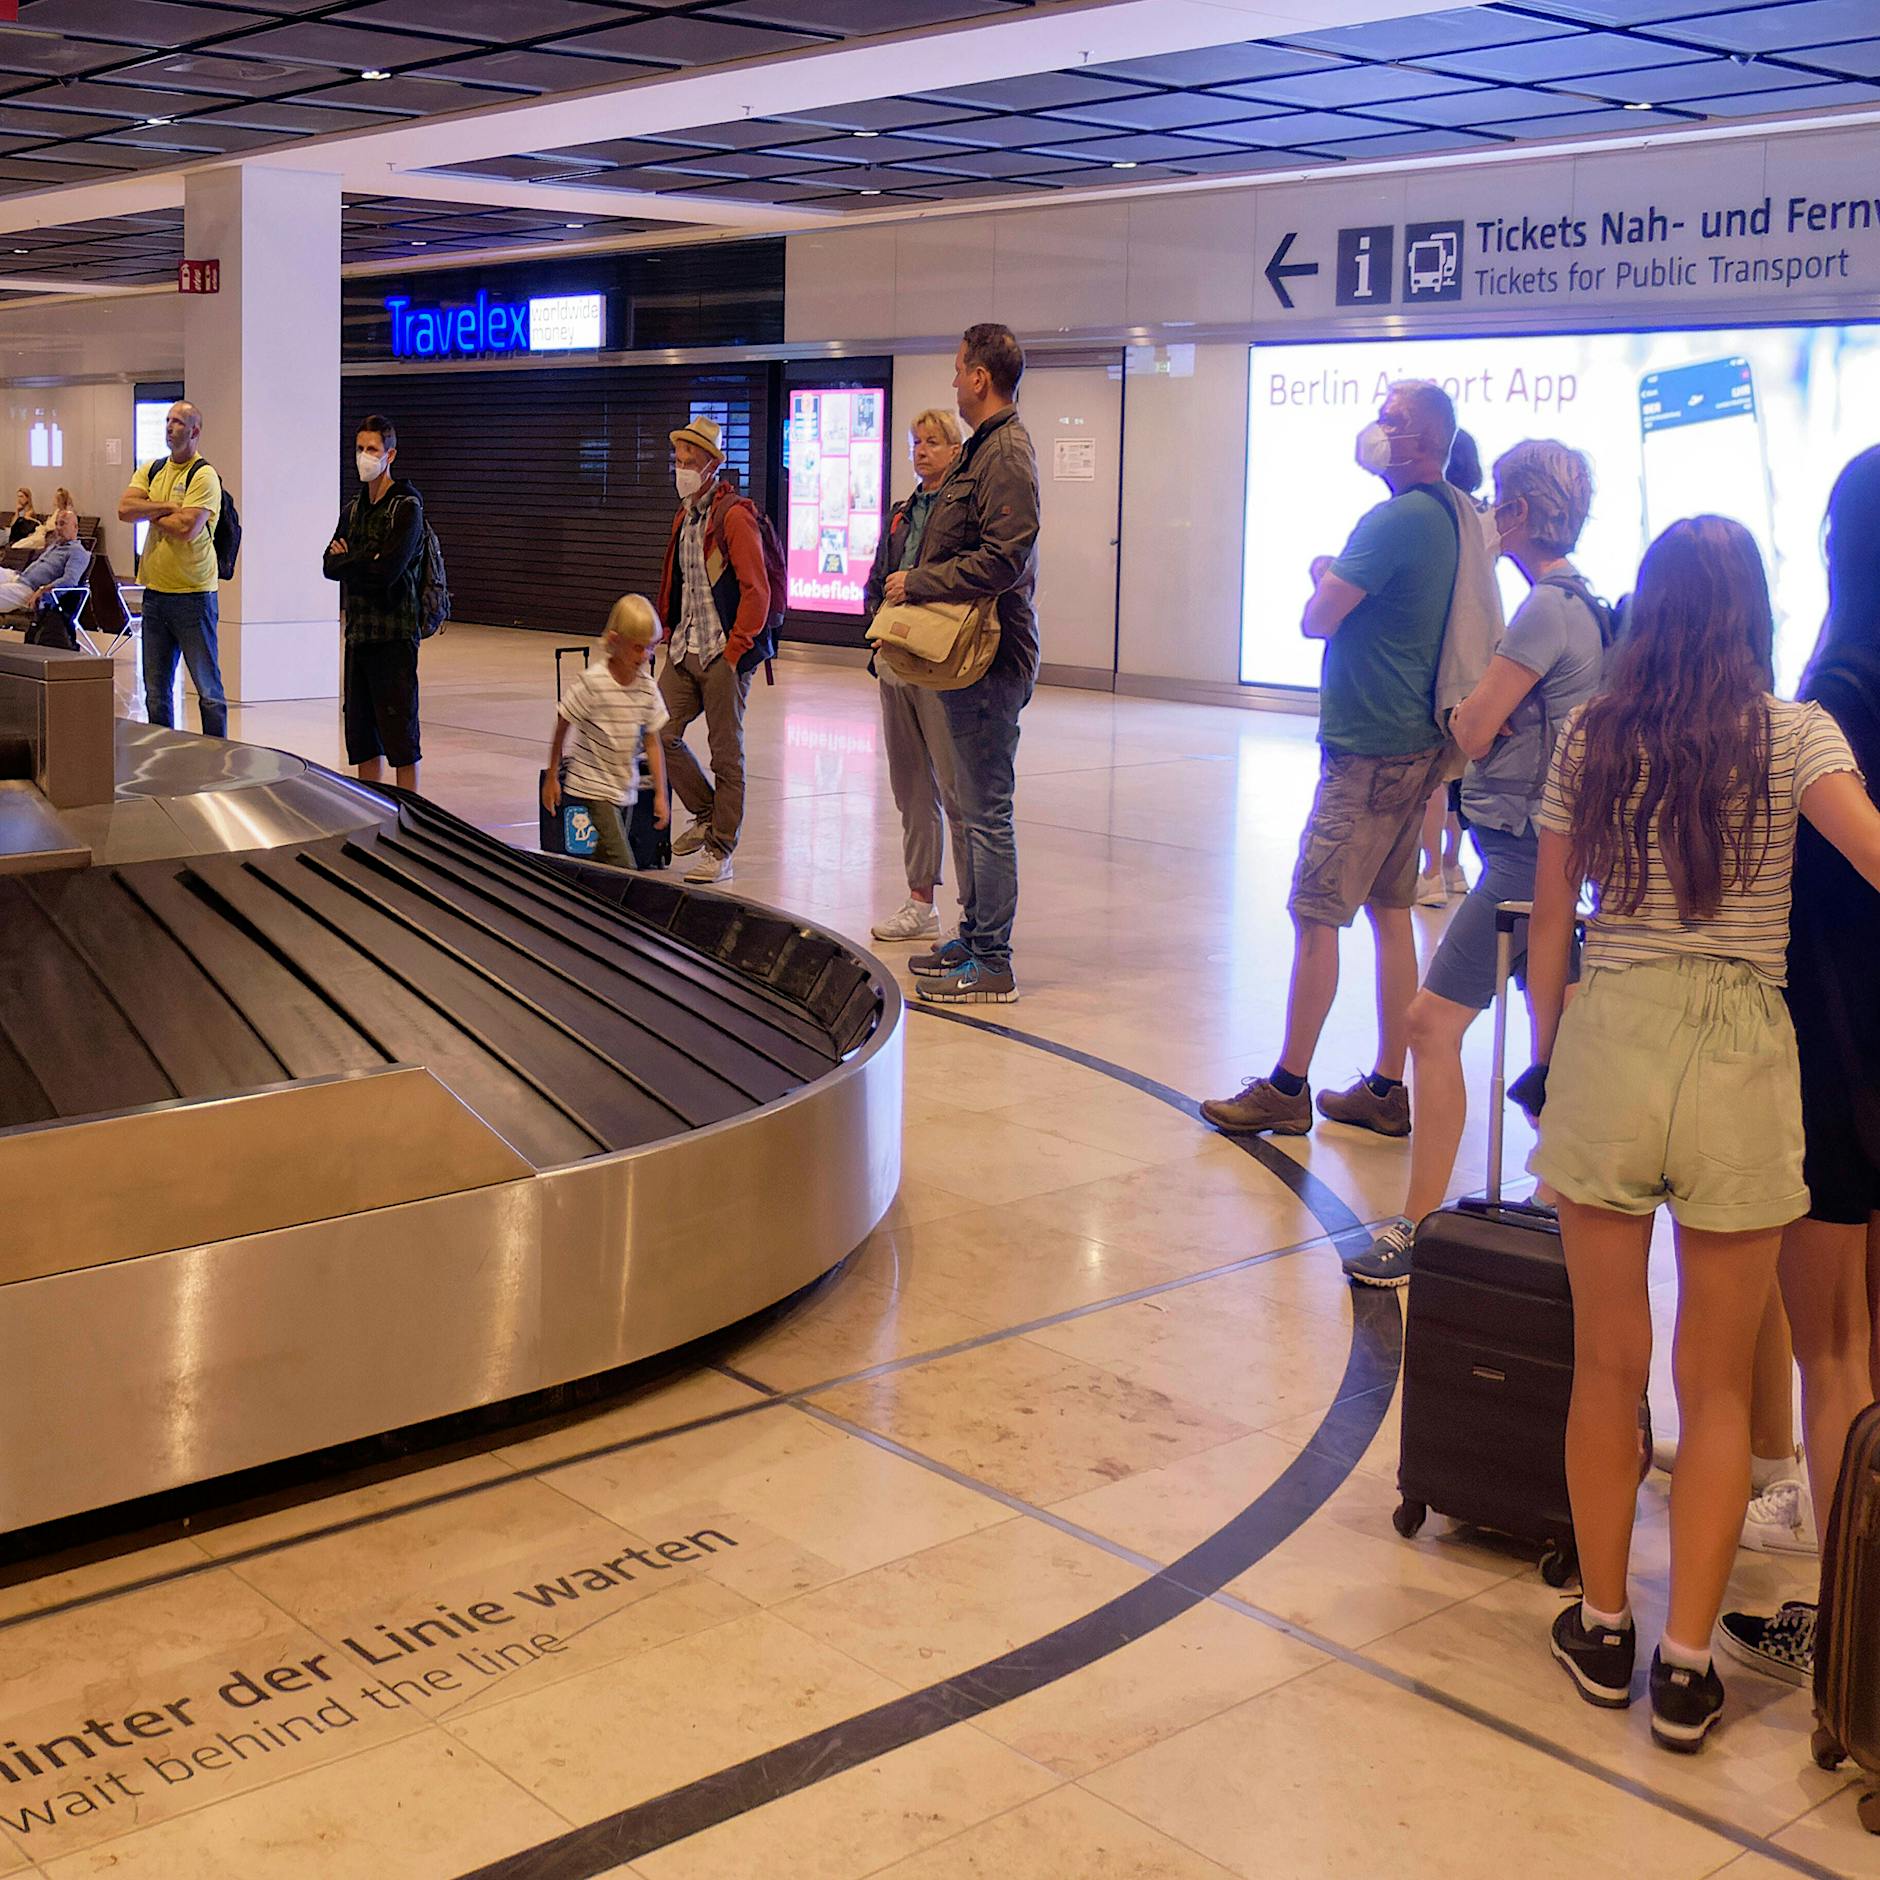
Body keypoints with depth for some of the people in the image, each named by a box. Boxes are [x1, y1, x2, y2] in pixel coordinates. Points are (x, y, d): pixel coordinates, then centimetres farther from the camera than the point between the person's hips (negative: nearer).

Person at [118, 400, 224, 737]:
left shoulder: (204, 476, -8)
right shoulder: (151, 470, 13)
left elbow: (188, 528, -19)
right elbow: (124, 509, -1)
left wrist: (151, 514, -4)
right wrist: (168, 508, -9)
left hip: (194, 595, -6)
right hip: (155, 592, 7)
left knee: (207, 687, -1)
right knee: (156, 690, 11)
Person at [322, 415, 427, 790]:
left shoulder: (406, 506, -7)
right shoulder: (353, 510, 16)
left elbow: (388, 569, -18)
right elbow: (329, 566, 10)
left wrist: (347, 561, -2)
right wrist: (365, 562, -9)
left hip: (394, 635, -7)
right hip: (358, 633, 7)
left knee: (400, 735, -5)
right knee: (361, 736, 10)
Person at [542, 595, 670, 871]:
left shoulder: (647, 687, -4)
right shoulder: (593, 683, -18)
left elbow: (653, 742, 2)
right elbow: (562, 727, -7)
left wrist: (660, 794, 2)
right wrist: (551, 778, -1)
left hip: (626, 788, 5)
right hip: (594, 787, -5)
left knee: (607, 857, 13)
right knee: (623, 866, -14)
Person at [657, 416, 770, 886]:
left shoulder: (735, 515, -10)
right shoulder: (684, 517, 16)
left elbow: (756, 590, -15)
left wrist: (735, 649, -17)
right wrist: (671, 632, 15)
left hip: (724, 654, -8)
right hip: (684, 651, 8)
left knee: (726, 752, -1)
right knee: (660, 732, 5)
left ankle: (720, 851, 6)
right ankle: (708, 815, 23)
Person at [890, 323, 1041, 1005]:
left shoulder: (1006, 455, -15)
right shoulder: (983, 448, 17)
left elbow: (1002, 560, -24)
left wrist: (919, 582, -16)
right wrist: (917, 583, 9)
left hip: (993, 660, -11)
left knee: (987, 810, -6)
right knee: (974, 805, 16)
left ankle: (992, 965, -1)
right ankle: (975, 936, 27)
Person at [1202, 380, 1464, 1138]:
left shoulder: (1395, 521, -18)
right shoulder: (1446, 516, 12)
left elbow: (1317, 622, -16)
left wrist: (1321, 577, 4)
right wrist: (1338, 583, 7)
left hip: (1369, 754, -10)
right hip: (1416, 743, 10)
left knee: (1316, 916, -4)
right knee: (1389, 912, 12)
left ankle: (1287, 1089, 3)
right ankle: (1387, 1089, 17)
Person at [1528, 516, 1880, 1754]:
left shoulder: (1591, 740, 2)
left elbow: (1549, 921, 5)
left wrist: (1546, 1053, 16)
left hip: (1610, 1041, 1)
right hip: (1741, 1057, -1)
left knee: (1608, 1363, 15)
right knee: (1717, 1384, 11)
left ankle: (1604, 1628, 25)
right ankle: (1686, 1660, 14)